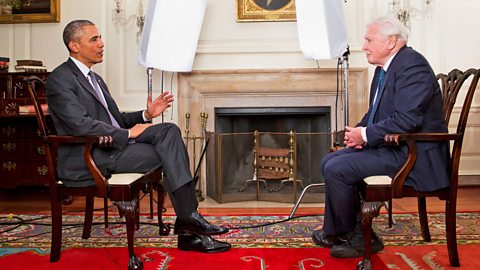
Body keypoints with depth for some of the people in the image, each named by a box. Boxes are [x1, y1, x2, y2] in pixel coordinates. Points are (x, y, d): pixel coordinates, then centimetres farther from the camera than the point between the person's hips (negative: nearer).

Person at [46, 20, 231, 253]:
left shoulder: (94, 78, 24)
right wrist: (128, 134, -15)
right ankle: (187, 219, -12)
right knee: (168, 152, -20)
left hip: (114, 147, 9)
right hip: (87, 160, -9)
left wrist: (146, 115, 5)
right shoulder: (60, 79, -7)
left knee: (170, 130, -13)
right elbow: (82, 125, -20)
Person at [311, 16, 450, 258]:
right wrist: (358, 131, 1)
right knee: (329, 162, 7)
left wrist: (366, 135, -17)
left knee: (336, 170, -18)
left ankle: (341, 233, 5)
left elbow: (407, 119, -27)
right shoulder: (384, 68, 13)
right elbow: (376, 112, 21)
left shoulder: (412, 65, -17)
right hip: (390, 147, 11)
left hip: (413, 154, -10)